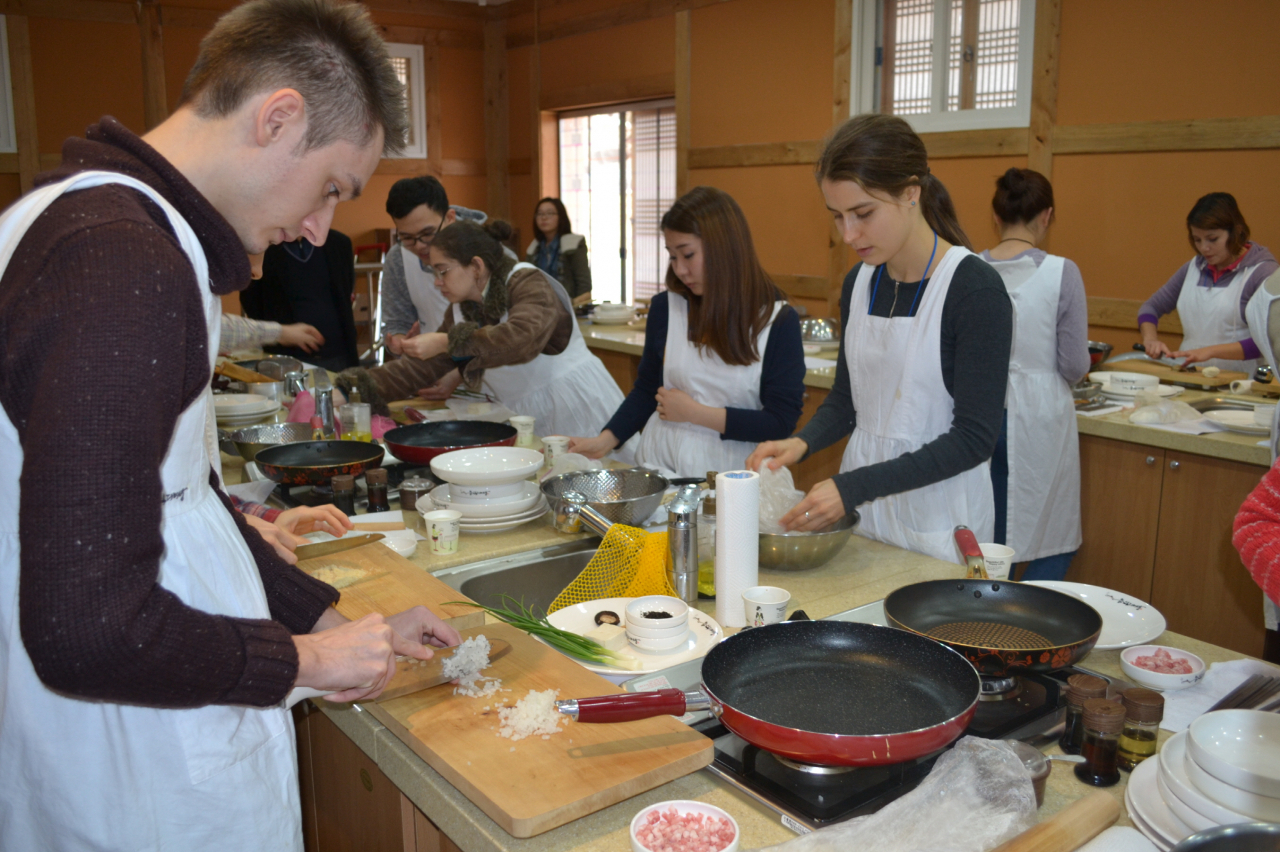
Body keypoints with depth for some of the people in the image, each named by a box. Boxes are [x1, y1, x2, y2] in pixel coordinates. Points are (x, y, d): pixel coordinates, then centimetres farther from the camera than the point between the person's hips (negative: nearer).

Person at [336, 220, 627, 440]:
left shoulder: (528, 283, -13)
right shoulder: (462, 311, 9)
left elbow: (522, 338, -33)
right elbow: (419, 368, 8)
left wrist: (447, 342, -30)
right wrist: (352, 388, -3)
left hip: (580, 409, -7)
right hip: (533, 425, 7)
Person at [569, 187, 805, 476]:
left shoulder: (779, 320, -4)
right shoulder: (666, 307, 4)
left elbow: (782, 420, -6)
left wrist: (694, 412, -7)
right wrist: (605, 440, 1)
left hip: (729, 471, -2)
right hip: (660, 463, 2)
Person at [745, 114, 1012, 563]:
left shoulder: (975, 288, -17)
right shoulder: (859, 282, 3)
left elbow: (974, 437, -18)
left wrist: (854, 487, -24)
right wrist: (803, 442, -8)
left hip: (938, 522, -5)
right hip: (861, 508, 6)